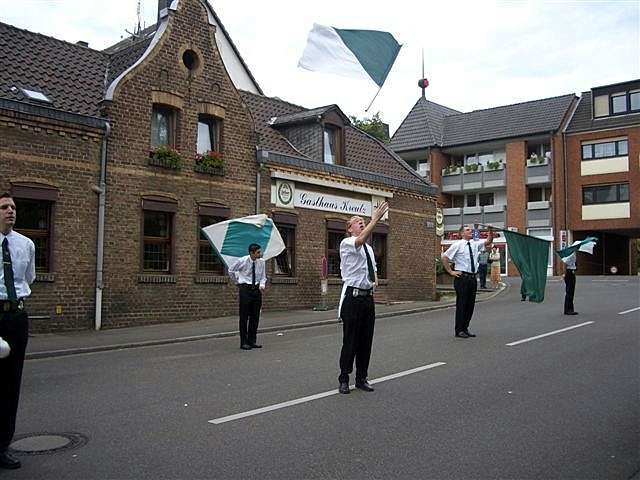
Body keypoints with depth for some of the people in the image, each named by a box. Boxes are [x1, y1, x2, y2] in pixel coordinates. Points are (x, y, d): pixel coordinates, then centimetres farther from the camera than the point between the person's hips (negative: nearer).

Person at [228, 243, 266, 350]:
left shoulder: (261, 261, -2)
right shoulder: (242, 261, -10)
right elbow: (231, 270, 8)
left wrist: (262, 285, -8)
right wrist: (237, 281, 7)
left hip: (257, 289, 4)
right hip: (245, 289, -4)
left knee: (255, 316, 7)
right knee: (244, 316, -3)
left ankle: (252, 341, 16)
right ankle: (244, 342, 2)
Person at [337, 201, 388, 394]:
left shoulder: (369, 248, 17)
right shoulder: (347, 243, -6)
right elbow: (360, 240, -29)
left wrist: (374, 282, 8)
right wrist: (375, 219, -31)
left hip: (368, 297, 7)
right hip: (353, 297, -7)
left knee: (366, 340, 9)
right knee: (350, 340, -2)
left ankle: (362, 378, 20)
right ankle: (344, 380, 10)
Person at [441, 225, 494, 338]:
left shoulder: (475, 243, 12)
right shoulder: (457, 245, -4)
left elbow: (488, 241, 5)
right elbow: (444, 257, -6)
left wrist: (490, 231, -12)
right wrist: (450, 271, -8)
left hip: (473, 278, 6)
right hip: (462, 278, -6)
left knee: (470, 304, 10)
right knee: (461, 304, -3)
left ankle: (465, 328, 21)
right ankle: (459, 330, 4)